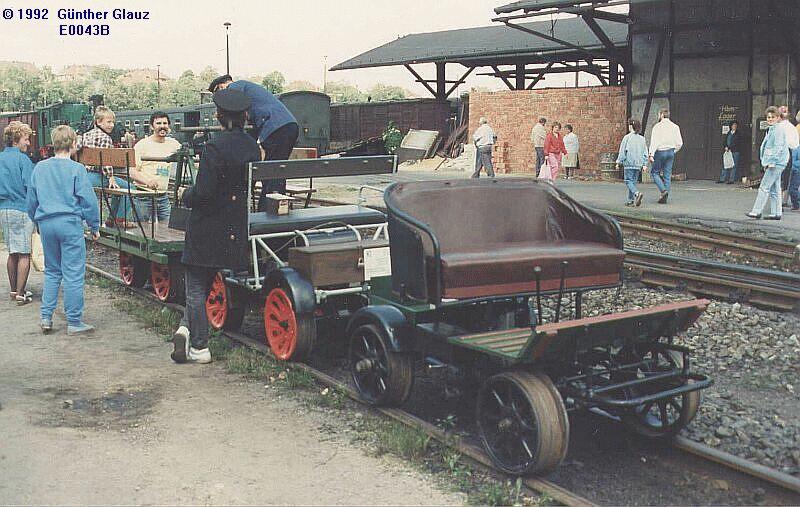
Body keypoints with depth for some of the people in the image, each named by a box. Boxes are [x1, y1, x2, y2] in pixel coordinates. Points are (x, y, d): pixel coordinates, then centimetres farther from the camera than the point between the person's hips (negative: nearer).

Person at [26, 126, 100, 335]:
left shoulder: (39, 168, 7)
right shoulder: (76, 169, -8)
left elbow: (31, 200, 14)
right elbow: (88, 200, -8)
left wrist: (38, 223, 27)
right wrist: (94, 226, 2)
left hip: (45, 223, 5)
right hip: (70, 223, -5)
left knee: (52, 271, 17)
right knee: (73, 274, 0)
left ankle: (46, 317, 15)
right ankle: (74, 322, 4)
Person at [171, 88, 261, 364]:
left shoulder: (214, 147, -16)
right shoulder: (252, 146, 3)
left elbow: (204, 192, -18)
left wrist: (186, 196, 1)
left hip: (208, 225, -6)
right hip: (237, 228, 6)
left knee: (196, 286, 6)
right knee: (203, 283, 18)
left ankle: (199, 347, 7)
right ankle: (187, 328, 11)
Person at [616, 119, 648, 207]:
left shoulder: (627, 137, -7)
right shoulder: (642, 139, 9)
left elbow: (622, 151, -6)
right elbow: (645, 153, 9)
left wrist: (619, 162, 1)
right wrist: (644, 164, 12)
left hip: (629, 164, -5)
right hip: (638, 164, 5)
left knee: (629, 181, -4)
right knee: (633, 181, 12)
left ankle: (637, 193, -28)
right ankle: (631, 200, 12)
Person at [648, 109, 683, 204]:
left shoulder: (657, 126, -7)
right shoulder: (675, 127, 7)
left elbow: (654, 141, -16)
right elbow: (679, 143, 5)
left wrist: (651, 154, -20)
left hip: (660, 152, -5)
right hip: (670, 152, 5)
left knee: (654, 172, 8)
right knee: (667, 175, 8)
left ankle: (663, 190, -12)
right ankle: (664, 198, 7)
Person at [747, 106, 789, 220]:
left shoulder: (779, 130, -12)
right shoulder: (771, 129, 19)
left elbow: (778, 147, -18)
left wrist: (772, 162, -19)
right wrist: (766, 163, 25)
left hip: (776, 163, -10)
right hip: (774, 164, 10)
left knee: (764, 187, -9)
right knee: (774, 189, 10)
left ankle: (757, 211, -8)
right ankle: (776, 213, 13)